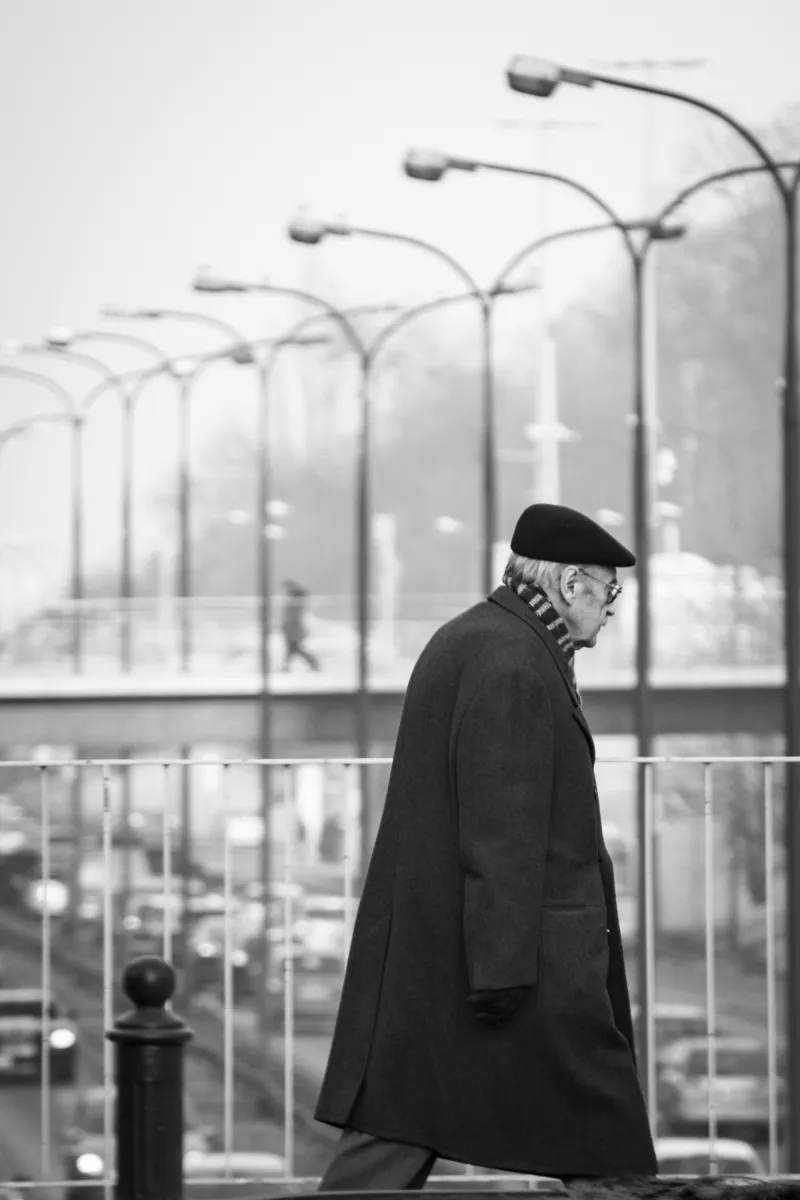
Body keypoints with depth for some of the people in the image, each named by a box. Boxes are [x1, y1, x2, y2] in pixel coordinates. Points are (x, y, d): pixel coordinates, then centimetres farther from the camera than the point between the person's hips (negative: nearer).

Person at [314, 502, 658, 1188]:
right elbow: (501, 831, -22)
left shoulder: (460, 642, 17)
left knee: (388, 1140, 5)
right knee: (603, 1142, 3)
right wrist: (504, 968, -23)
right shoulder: (515, 668, -16)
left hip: (420, 950, 10)